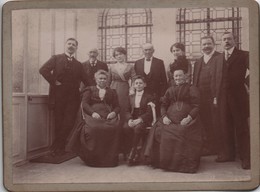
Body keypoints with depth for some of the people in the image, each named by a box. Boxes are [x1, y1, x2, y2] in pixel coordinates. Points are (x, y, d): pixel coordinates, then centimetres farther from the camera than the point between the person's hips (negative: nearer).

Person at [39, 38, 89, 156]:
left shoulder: (78, 64, 18)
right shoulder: (56, 58, 7)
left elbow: (85, 81, 14)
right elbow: (43, 70, -7)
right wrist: (54, 82, -11)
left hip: (73, 96, 3)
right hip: (59, 94, -2)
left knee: (69, 122, -4)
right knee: (59, 121, 3)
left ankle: (57, 146, 9)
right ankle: (59, 147, 16)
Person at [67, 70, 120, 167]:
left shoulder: (112, 92, 27)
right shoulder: (89, 90, 20)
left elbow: (117, 106, 19)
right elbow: (84, 104, 6)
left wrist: (114, 112, -5)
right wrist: (93, 112, -13)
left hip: (108, 116, 2)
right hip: (92, 115, -1)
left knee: (113, 128, -33)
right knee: (93, 128, -36)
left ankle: (109, 158, -21)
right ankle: (93, 158, -22)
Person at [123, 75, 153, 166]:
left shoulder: (149, 97, 9)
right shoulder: (130, 97, 22)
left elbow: (149, 113, -3)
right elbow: (128, 111, 11)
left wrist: (139, 120, -19)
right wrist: (130, 119, -12)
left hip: (143, 120, -3)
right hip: (133, 119, 3)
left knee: (138, 128, -36)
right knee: (126, 127, -31)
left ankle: (133, 154, -26)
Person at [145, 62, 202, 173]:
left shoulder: (192, 89, 11)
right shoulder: (170, 90, 24)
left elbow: (196, 106, 1)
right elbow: (163, 105, 17)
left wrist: (189, 118, -15)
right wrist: (164, 116, -3)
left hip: (186, 121, -3)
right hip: (170, 120, 4)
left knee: (183, 133, -33)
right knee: (158, 131, -22)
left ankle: (184, 163, -15)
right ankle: (165, 162, -8)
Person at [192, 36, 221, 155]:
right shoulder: (198, 62, 18)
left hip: (214, 97, -6)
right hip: (201, 99, 6)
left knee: (215, 124, 0)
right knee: (205, 125, 9)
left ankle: (217, 148, 12)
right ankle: (207, 147, 19)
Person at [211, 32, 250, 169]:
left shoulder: (244, 55, 2)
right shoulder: (218, 59, 15)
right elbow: (214, 78, 13)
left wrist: (244, 83, -11)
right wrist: (215, 96, 7)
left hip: (238, 96, -4)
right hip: (222, 97, 4)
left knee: (241, 127, 1)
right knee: (224, 127, 8)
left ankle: (246, 158, 8)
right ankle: (227, 154, 19)